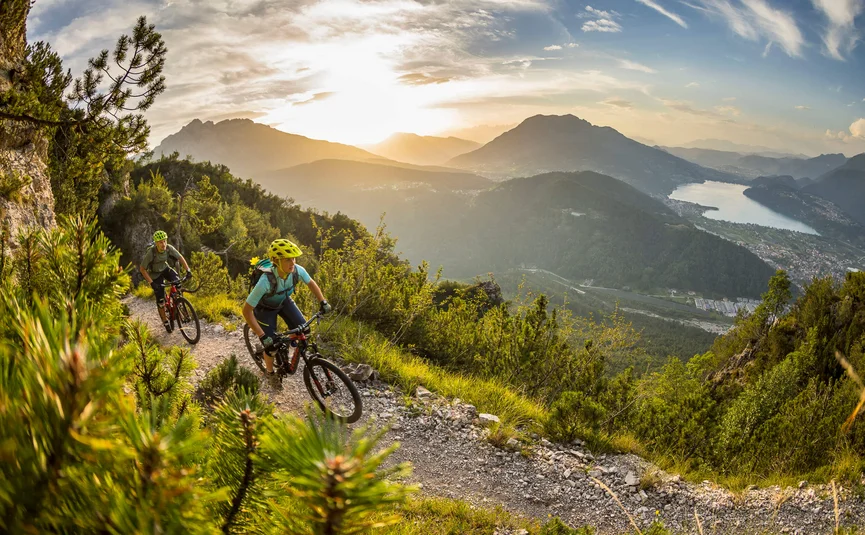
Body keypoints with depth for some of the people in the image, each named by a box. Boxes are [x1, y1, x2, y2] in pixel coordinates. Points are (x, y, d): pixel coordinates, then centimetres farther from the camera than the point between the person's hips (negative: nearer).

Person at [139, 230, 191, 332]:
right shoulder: (151, 253, -33)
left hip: (165, 268, 3)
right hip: (155, 273, -3)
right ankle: (165, 321, 16)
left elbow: (180, 258, -10)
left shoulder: (169, 248, -24)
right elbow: (142, 269, -25)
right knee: (160, 299, -4)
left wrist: (188, 270, -22)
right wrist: (151, 283, -30)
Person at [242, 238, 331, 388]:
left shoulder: (297, 270, -31)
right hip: (265, 307, -4)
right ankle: (270, 373, 28)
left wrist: (323, 301, -16)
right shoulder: (266, 282, -43)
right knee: (271, 345, -2)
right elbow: (247, 310, -37)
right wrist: (262, 336, -39)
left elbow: (311, 283, -6)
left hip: (284, 301, 4)